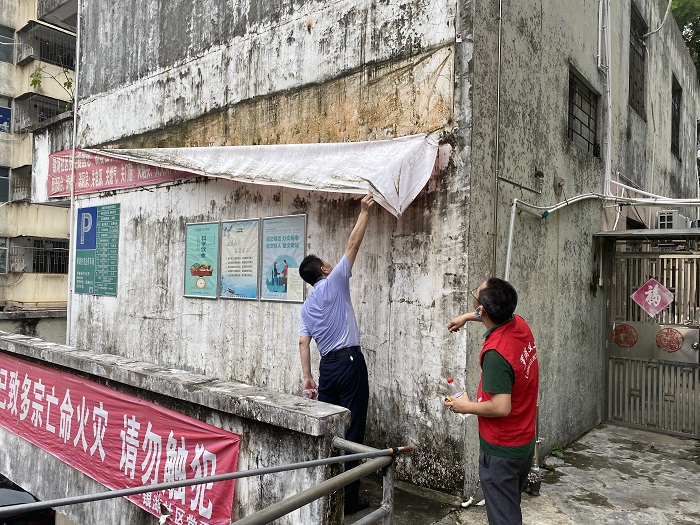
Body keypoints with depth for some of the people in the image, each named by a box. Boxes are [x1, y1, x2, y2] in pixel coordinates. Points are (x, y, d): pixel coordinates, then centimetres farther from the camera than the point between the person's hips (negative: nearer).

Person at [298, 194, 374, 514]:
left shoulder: (307, 306, 13)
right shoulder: (334, 282, -3)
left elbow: (303, 343, 7)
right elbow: (352, 244, -3)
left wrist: (307, 376, 10)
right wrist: (365, 211, 4)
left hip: (327, 365, 7)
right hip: (349, 361, -6)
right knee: (352, 431, -1)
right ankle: (349, 497, 5)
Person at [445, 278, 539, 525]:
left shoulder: (495, 353, -31)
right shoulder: (520, 325, -6)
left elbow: (501, 408, -30)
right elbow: (498, 317, 19)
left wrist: (466, 406, -14)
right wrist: (467, 317, 25)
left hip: (501, 450, -8)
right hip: (525, 441, 9)